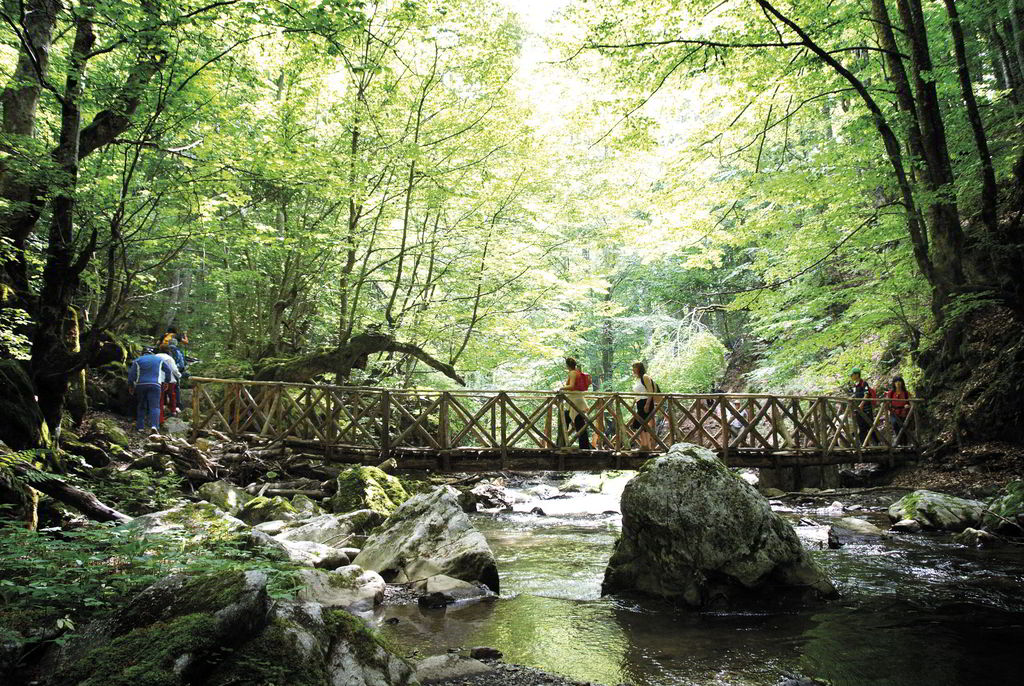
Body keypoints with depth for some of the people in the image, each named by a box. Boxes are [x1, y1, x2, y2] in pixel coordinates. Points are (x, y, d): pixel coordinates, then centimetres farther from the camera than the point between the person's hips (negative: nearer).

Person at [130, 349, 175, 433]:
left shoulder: (138, 360, 13)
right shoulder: (159, 359, 15)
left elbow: (131, 374, 5)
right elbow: (169, 371, 16)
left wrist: (130, 386, 16)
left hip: (140, 385, 1)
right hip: (154, 385, -1)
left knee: (141, 407, 14)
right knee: (154, 407, -6)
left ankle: (140, 426, 11)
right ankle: (154, 425, -24)